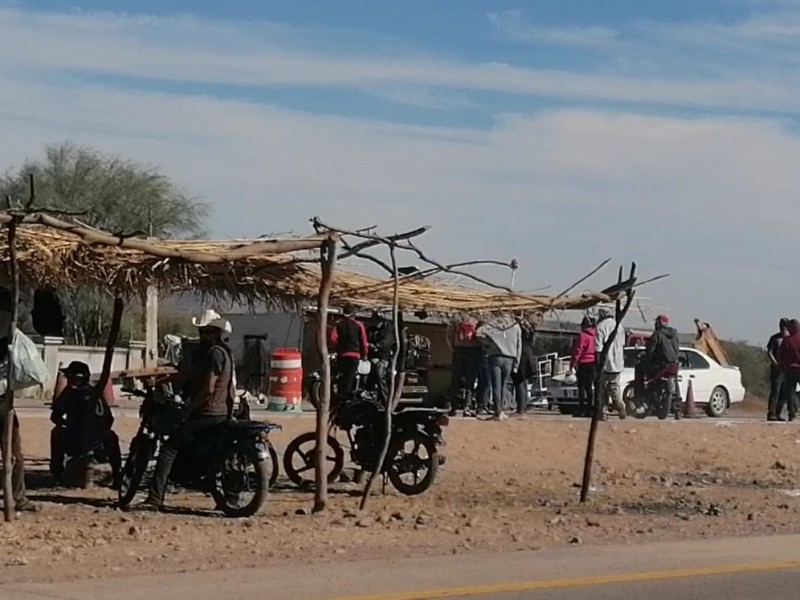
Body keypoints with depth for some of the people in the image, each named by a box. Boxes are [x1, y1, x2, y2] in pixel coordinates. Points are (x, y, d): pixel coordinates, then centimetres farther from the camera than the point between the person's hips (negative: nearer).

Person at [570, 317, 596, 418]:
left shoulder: (582, 336, -11)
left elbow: (577, 351, -11)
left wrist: (573, 365, -7)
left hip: (584, 364, -6)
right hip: (594, 364, 6)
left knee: (582, 387, -1)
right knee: (590, 387, 11)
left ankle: (582, 410, -4)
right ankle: (590, 410, 9)